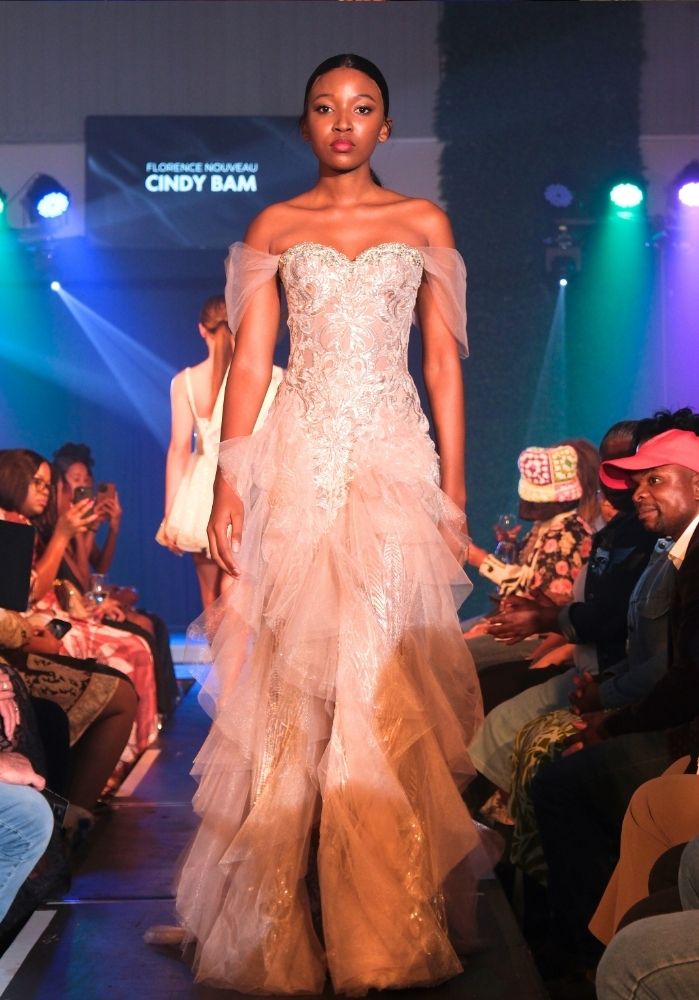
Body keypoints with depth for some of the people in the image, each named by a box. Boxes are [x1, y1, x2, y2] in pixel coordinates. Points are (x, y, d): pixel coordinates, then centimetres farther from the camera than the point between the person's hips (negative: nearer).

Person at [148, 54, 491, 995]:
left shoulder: (424, 224, 11)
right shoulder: (274, 228, 11)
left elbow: (443, 364, 9)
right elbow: (249, 363, 6)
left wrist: (453, 490, 2)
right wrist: (227, 483, -4)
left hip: (395, 460, 0)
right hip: (297, 465, 0)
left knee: (390, 680, -6)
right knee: (292, 680, -4)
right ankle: (284, 924, 6)